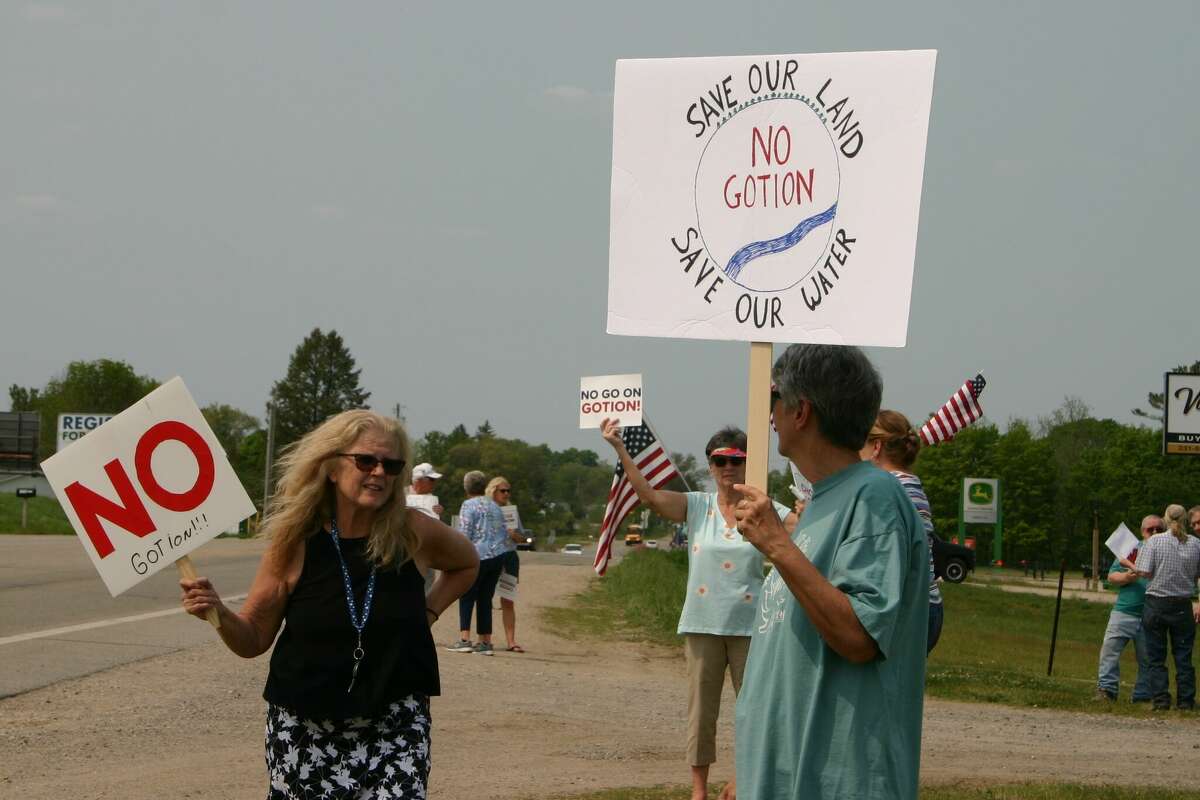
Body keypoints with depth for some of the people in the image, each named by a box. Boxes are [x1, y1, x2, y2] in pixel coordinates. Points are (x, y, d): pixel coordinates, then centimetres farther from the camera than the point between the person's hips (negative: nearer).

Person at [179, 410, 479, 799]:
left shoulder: (412, 532, -4)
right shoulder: (297, 544, -6)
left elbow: (465, 564, 20)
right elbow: (254, 640, 2)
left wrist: (428, 610, 5)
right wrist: (218, 614, -18)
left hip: (395, 724, 0)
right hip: (305, 729, 0)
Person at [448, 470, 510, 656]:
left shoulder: (469, 505, -6)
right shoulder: (494, 506, 14)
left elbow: (465, 534, -12)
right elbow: (505, 534, 14)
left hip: (477, 557, -6)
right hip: (497, 557, 6)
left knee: (467, 598, 0)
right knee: (486, 599, 10)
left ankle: (464, 639, -8)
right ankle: (485, 642, 7)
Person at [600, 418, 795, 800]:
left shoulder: (765, 509, -1)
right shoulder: (697, 506, 1)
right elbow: (649, 495, -12)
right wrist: (620, 449, -20)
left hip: (750, 625, -1)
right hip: (703, 624, 1)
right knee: (701, 708, 8)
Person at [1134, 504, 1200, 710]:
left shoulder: (1154, 541, -9)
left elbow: (1145, 572, -13)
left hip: (1156, 604, -2)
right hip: (1183, 606, 2)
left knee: (1156, 658, 6)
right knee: (1183, 656, 9)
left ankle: (1161, 700, 2)